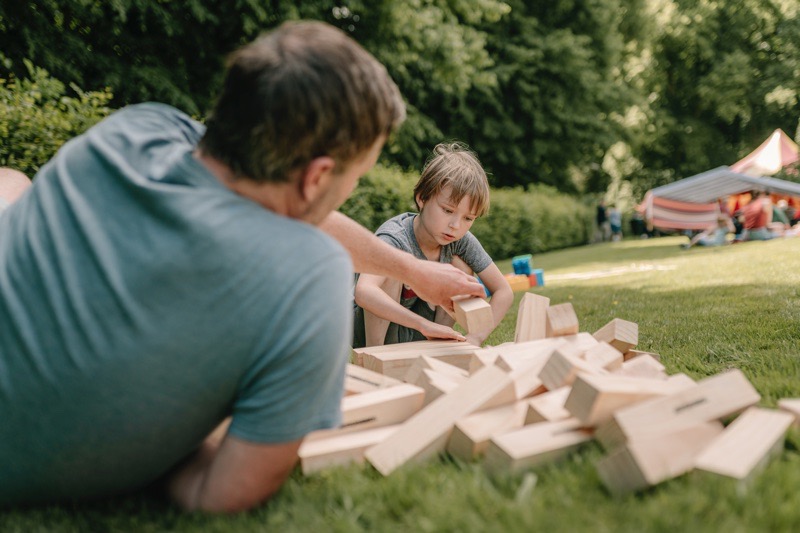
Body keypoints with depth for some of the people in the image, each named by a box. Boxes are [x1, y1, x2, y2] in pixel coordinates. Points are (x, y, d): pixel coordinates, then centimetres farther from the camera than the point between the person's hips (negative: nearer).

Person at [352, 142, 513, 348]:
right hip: (370, 328, -5)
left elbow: (504, 291, -8)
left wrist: (476, 337, -22)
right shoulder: (395, 238, -31)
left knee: (460, 264, -11)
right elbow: (363, 293, -49)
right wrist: (425, 324, -53)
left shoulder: (462, 241, -14)